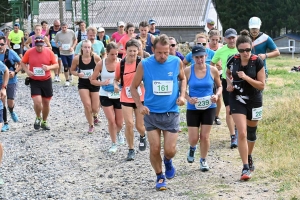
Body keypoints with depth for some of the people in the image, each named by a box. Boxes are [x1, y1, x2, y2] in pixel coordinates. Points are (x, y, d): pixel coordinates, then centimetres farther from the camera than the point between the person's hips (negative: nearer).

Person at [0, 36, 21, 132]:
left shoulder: (11, 53, -10)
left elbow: (21, 64, 0)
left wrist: (15, 72, -15)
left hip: (11, 81, -1)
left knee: (10, 102, -3)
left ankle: (12, 112, 34)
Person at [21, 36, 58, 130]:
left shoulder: (49, 52, -6)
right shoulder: (29, 52, -7)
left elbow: (56, 65, 0)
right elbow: (23, 63, 6)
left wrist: (49, 67, -20)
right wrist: (27, 71, -12)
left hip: (46, 81, 2)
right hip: (34, 81, -1)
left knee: (46, 102, 11)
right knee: (37, 102, -17)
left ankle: (44, 122, 32)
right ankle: (38, 118, 14)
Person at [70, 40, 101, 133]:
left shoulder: (96, 57, -15)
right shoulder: (77, 59, -13)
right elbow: (72, 70, 2)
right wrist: (78, 74, -17)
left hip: (94, 83, 0)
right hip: (83, 84, 0)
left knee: (95, 108, 5)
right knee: (87, 105, -10)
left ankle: (95, 116, 44)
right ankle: (91, 125, 12)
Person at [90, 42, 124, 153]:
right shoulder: (101, 64, -9)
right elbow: (92, 80, -1)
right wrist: (102, 83, -19)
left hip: (119, 95, 1)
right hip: (105, 96, 0)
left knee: (119, 123, 9)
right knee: (111, 121, -7)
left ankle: (118, 133, 45)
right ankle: (114, 144, 13)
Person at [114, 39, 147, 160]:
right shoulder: (120, 65, -5)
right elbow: (116, 79, 9)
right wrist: (115, 85, -12)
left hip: (140, 99, -1)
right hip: (126, 99, 1)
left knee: (139, 126, 7)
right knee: (129, 124, -10)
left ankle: (142, 136, 46)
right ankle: (131, 150, 8)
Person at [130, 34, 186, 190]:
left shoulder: (177, 62, -7)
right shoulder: (144, 65, -11)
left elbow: (183, 78, 15)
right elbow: (133, 87, 1)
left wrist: (182, 95, -2)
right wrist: (139, 105, -12)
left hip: (171, 113, 1)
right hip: (151, 114, 0)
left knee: (170, 150, -1)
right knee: (154, 149, 0)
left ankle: (168, 161, 35)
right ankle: (160, 177, 24)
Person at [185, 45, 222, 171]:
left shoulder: (213, 70, -5)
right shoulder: (187, 71, -8)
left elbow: (220, 86, 9)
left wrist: (217, 95, -11)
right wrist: (188, 98, -17)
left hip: (209, 108, 0)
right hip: (193, 108, 0)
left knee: (205, 136, 3)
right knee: (193, 138, 1)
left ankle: (203, 160, 25)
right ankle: (192, 148, 38)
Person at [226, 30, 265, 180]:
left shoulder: (257, 62, -15)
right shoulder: (232, 60, -9)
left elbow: (262, 85, -13)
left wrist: (246, 78, -26)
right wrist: (229, 83, -5)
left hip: (254, 101, 0)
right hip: (237, 100, 0)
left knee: (251, 133, 16)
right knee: (242, 133, -13)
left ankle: (249, 157, 44)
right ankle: (246, 167, -7)